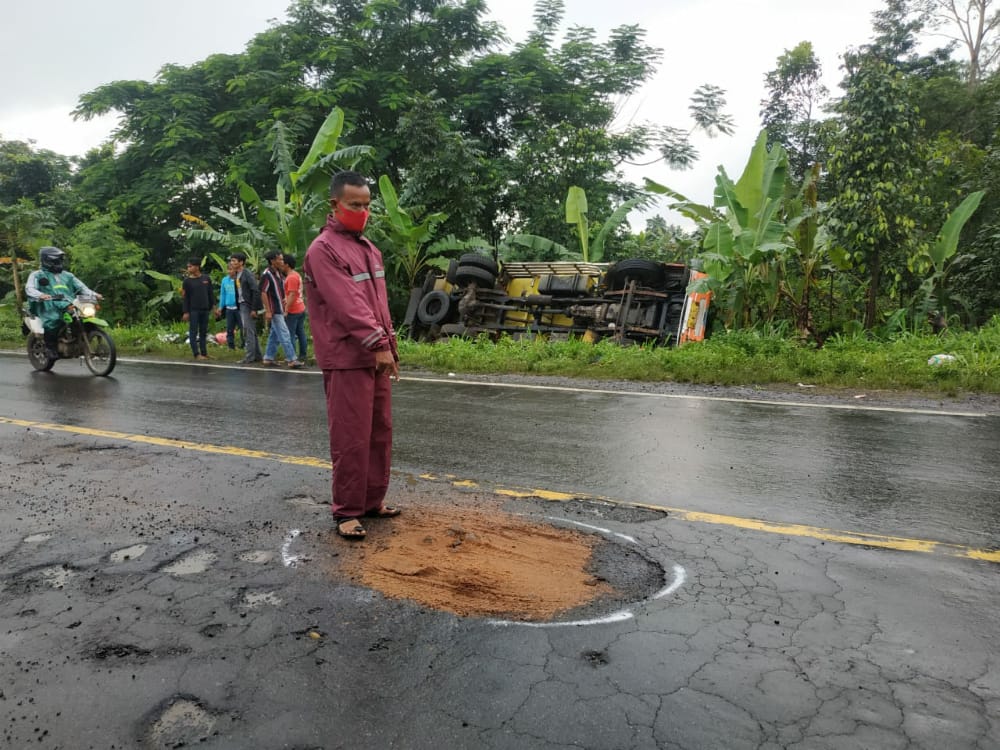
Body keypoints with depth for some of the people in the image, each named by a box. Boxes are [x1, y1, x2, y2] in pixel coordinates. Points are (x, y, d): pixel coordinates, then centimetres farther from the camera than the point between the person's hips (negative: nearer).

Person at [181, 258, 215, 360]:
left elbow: (211, 293, 11)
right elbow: (185, 298, -1)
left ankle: (204, 353, 13)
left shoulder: (206, 278, 6)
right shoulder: (187, 281, -1)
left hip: (205, 310, 3)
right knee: (193, 332, -3)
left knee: (203, 332, 8)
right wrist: (186, 312, -6)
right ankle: (196, 354, -2)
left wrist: (213, 306, 5)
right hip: (193, 310, -3)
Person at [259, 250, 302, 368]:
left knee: (275, 335, 13)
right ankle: (291, 360, -7)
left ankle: (268, 358, 20)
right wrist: (268, 311, -20)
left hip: (280, 309, 9)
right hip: (274, 311, -9)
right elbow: (263, 293, -16)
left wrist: (285, 299, 9)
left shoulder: (278, 273, 12)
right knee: (284, 335, -9)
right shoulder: (266, 274, -14)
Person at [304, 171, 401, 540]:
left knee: (381, 433, 13)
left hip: (376, 357, 8)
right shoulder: (323, 250, -11)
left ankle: (374, 499, 26)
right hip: (346, 360, -8)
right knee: (351, 439, -3)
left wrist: (389, 346, 13)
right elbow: (347, 305, -19)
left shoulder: (368, 248, 15)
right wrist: (378, 344, -20)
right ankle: (347, 511, 9)